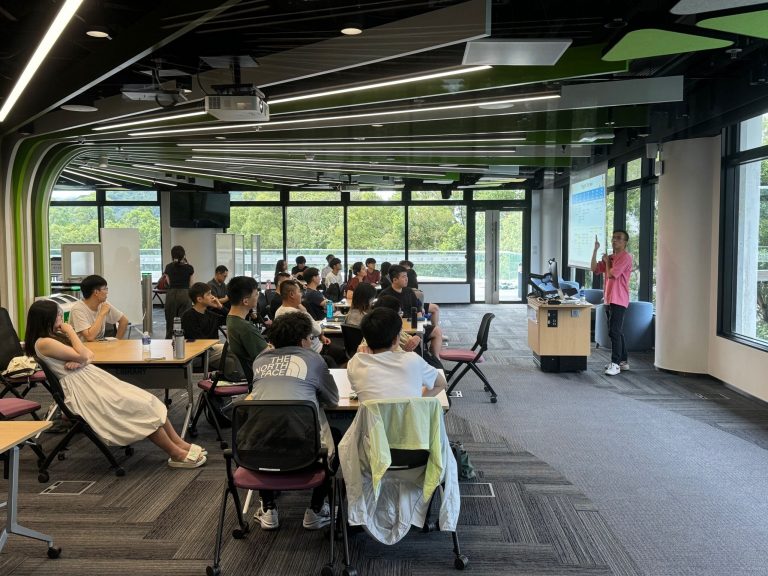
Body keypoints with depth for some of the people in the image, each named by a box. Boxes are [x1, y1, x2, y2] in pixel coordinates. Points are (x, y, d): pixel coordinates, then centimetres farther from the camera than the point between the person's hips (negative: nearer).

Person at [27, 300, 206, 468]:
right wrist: (71, 331, -6)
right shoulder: (43, 343, -12)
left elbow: (89, 355, 14)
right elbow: (82, 355, -16)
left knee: (147, 401, -6)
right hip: (80, 388, -9)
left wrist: (78, 361, -8)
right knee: (140, 408, -18)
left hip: (93, 377, 9)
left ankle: (180, 444, -6)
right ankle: (176, 454, -13)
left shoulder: (56, 336, 16)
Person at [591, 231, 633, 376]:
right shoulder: (610, 257, 17)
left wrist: (607, 261, -1)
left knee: (614, 332, -13)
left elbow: (611, 274, -19)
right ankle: (623, 361, 22)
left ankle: (615, 363, -12)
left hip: (618, 301, -9)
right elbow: (594, 269, 9)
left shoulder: (625, 257, -11)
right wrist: (595, 250, 2)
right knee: (617, 332, 14)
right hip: (609, 300, 9)